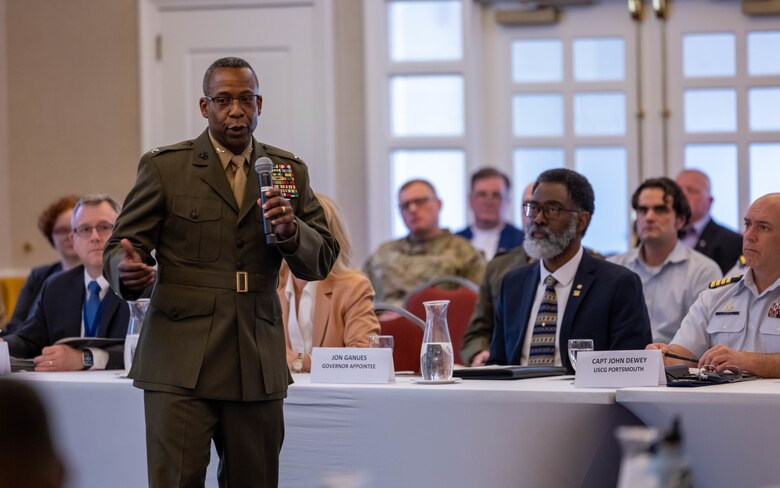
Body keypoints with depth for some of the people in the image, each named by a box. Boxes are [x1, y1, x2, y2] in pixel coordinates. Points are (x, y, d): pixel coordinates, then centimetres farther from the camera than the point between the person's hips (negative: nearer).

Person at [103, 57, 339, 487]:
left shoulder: (288, 172, 12)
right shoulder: (164, 168, 4)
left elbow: (321, 262, 9)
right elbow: (120, 245, 3)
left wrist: (291, 231, -13)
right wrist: (126, 268, -21)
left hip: (258, 365, 3)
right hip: (181, 362, -3)